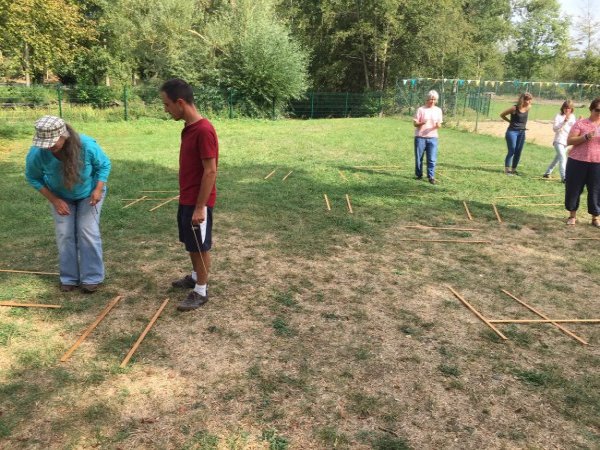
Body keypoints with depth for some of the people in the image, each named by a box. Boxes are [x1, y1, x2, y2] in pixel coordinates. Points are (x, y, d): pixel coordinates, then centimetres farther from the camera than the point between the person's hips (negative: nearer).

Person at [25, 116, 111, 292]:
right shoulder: (36, 154, -31)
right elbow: (33, 178, -11)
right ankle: (69, 277, 11)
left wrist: (98, 189, -27)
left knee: (87, 232, -8)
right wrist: (54, 200, -19)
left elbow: (104, 164, -15)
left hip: (88, 194, -2)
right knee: (64, 234, -2)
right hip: (61, 196, 2)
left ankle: (92, 277, 1)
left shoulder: (87, 145, -35)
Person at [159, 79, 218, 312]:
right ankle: (195, 277, 41)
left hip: (198, 203, -9)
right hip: (186, 200, 9)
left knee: (201, 246, 4)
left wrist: (200, 207, -21)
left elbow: (210, 172, -23)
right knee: (191, 243, 22)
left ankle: (201, 291, 18)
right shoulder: (188, 127, 7)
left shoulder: (203, 130, -23)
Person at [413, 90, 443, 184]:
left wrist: (438, 125, -14)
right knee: (419, 157, 6)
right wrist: (421, 123, -24)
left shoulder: (438, 110, 7)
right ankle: (419, 175, 20)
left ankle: (431, 177, 1)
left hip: (432, 137, 2)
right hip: (420, 137, -2)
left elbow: (439, 124, 11)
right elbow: (415, 123, -3)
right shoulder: (421, 110, -3)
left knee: (432, 159, -3)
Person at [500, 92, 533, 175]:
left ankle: (513, 170, 16)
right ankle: (507, 169, -1)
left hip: (522, 132, 6)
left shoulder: (528, 108, 1)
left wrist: (524, 124, 12)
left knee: (518, 152, 7)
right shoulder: (515, 108, -14)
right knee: (511, 151, -7)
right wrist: (511, 121, -1)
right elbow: (502, 115, -3)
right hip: (512, 131, -6)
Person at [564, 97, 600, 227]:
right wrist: (586, 137, -21)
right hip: (578, 162, -2)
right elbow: (569, 141, -8)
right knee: (574, 188, 5)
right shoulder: (580, 123, -1)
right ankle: (572, 215, 20)